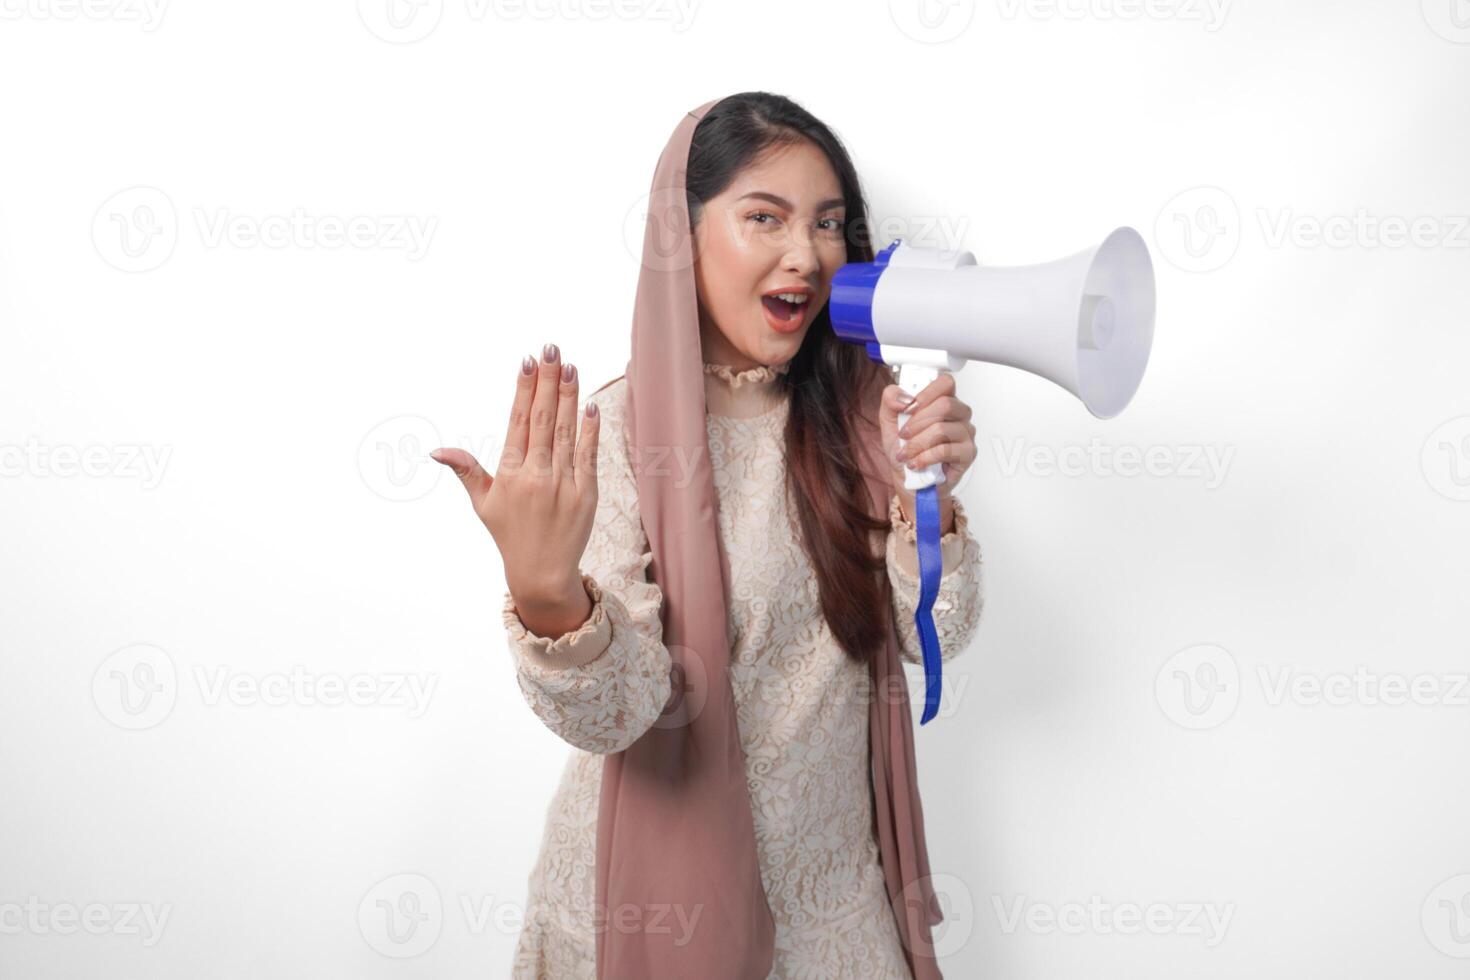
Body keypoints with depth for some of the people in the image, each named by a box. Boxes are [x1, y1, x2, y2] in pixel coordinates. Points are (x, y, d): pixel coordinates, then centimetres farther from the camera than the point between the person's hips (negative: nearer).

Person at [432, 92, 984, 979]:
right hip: (661, 885, -4)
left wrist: (925, 502, -22)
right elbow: (616, 714, -25)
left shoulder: (854, 413, -2)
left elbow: (935, 636, -5)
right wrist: (545, 595, -45)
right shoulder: (620, 430, -19)